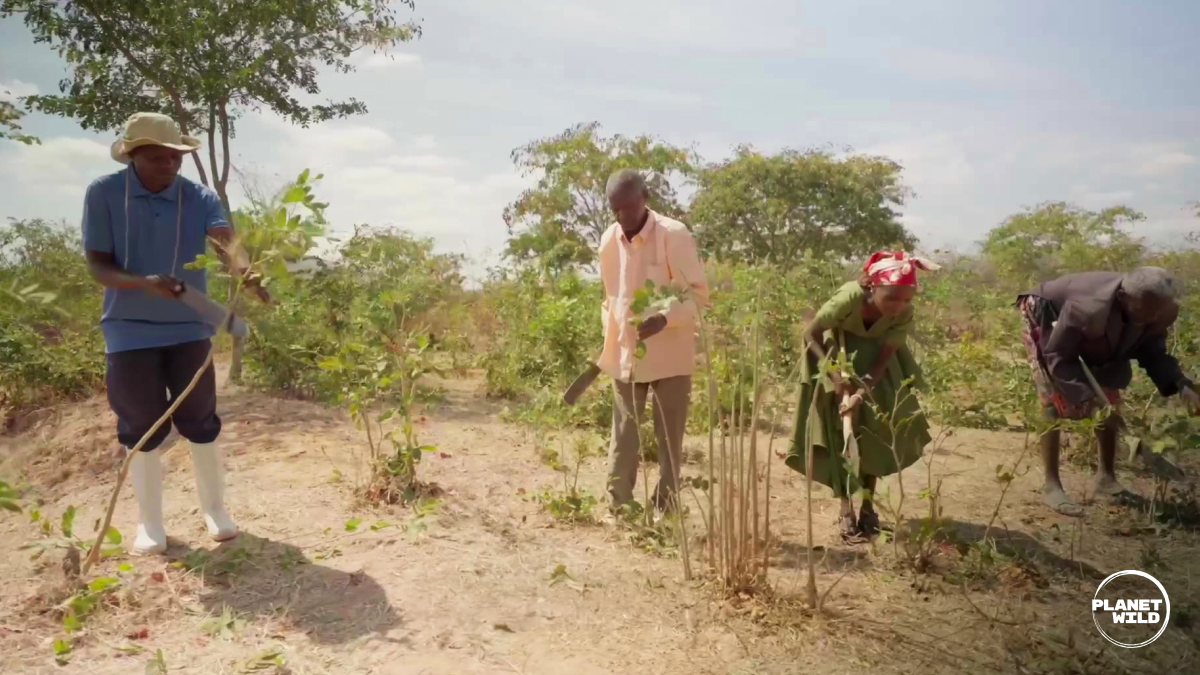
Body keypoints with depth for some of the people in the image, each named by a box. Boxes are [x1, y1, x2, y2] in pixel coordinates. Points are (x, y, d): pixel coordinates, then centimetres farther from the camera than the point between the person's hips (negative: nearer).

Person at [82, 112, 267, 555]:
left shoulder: (199, 198, -6)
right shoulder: (103, 194, -8)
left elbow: (225, 240, -25)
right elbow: (97, 265, -8)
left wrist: (244, 271, -48)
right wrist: (144, 282, -28)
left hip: (189, 327, 1)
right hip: (130, 330, -1)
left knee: (200, 421, 7)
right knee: (141, 427, 6)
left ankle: (214, 508, 26)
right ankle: (150, 522, 23)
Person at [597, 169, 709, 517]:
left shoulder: (674, 234, -12)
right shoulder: (608, 241, 4)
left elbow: (698, 294, -13)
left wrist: (664, 317, -29)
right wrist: (609, 346, 13)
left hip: (669, 354, -4)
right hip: (625, 355, 4)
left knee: (669, 438, 5)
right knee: (623, 437, 9)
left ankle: (665, 509, 17)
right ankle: (618, 508, 18)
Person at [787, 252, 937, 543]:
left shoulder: (904, 315, -27)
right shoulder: (848, 299, -37)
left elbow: (884, 358, -20)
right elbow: (810, 334, -24)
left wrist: (862, 393, -34)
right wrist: (833, 373, -33)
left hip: (872, 362, 3)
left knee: (876, 430, 2)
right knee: (840, 433, -6)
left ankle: (868, 505, 16)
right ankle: (846, 511, 1)